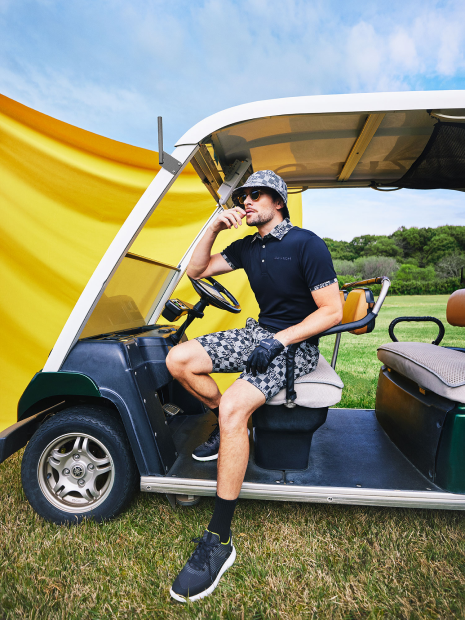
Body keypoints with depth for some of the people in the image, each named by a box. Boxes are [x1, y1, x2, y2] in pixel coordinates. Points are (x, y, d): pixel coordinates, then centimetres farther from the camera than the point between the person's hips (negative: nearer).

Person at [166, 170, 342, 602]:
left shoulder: (306, 244, -11)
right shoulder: (247, 247, 10)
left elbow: (332, 311, -15)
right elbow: (196, 270, 11)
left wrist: (279, 340, -23)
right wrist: (214, 227, -3)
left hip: (296, 344, -7)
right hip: (258, 332, 7)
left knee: (233, 407, -31)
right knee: (177, 359, -8)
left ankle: (219, 541, -18)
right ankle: (230, 428, 11)